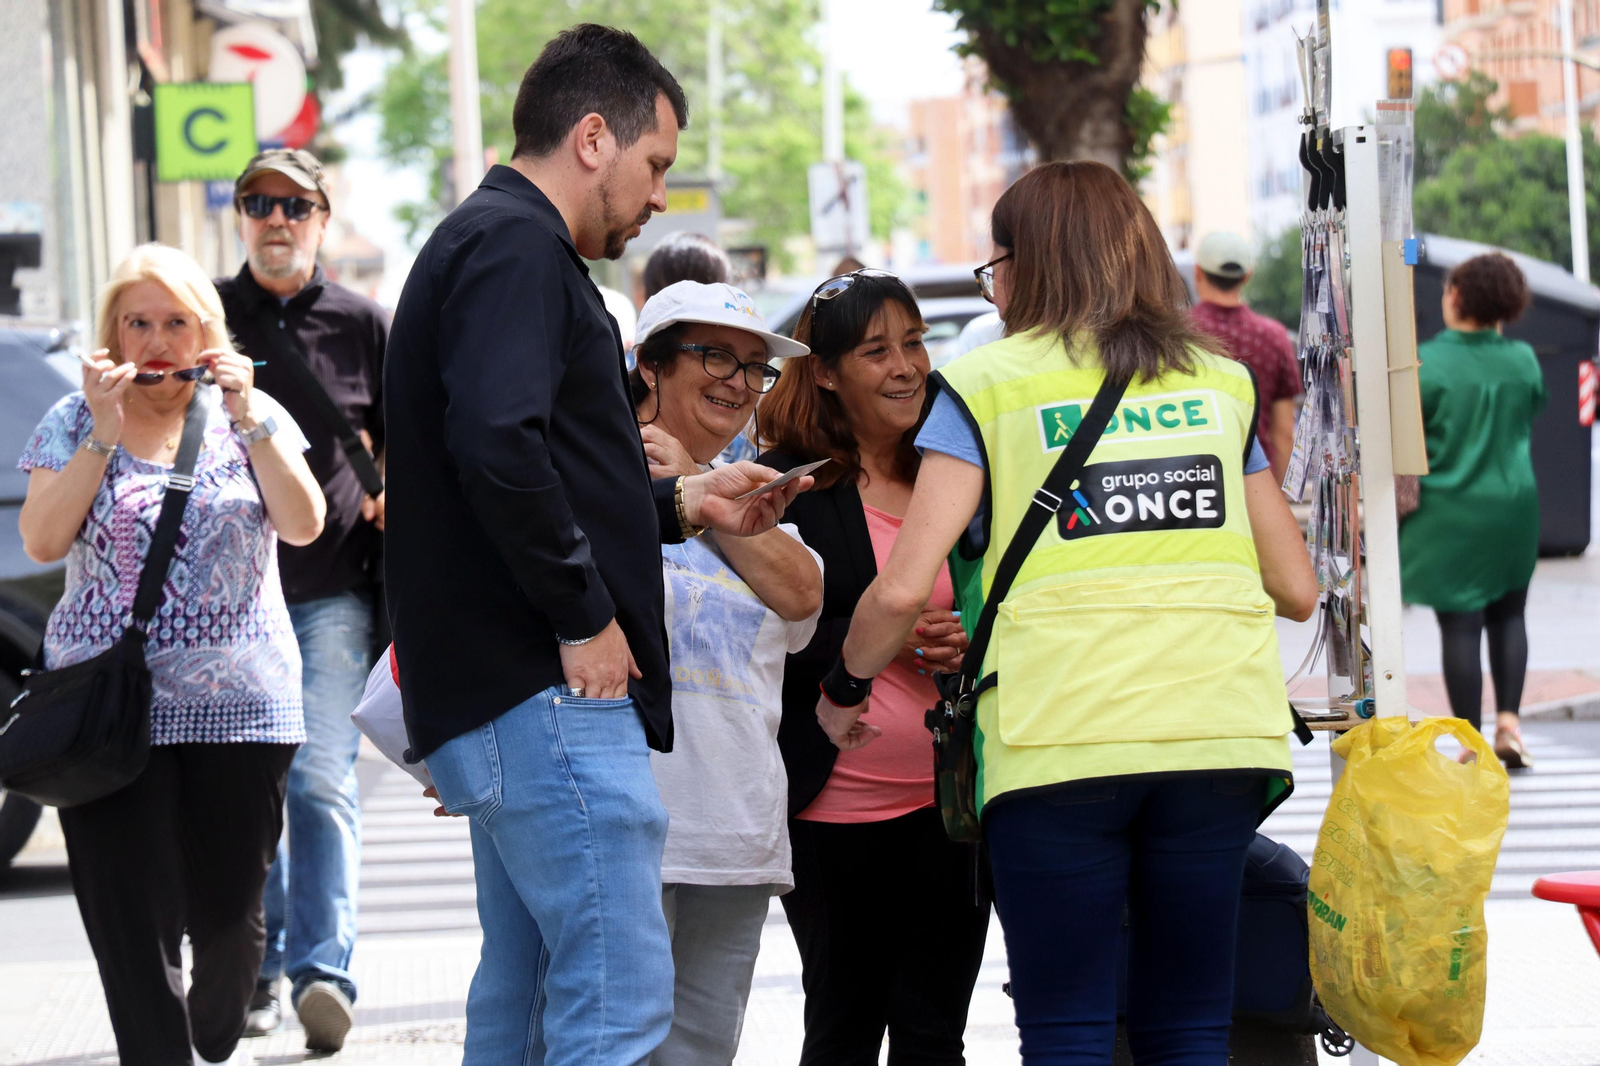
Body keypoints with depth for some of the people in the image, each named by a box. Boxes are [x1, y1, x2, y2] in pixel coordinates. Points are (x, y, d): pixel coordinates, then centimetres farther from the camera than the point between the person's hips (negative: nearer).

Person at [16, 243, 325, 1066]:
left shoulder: (250, 416, 8)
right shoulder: (74, 423, 7)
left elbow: (303, 526, -4)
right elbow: (42, 541, -6)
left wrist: (248, 420, -12)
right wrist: (104, 436, -13)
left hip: (239, 701, 1)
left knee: (229, 907, 6)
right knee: (137, 920, -8)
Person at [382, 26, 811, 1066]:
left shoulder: (488, 244, 23)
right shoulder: (516, 247, -10)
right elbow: (499, 447, -25)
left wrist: (682, 504, 19)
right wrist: (585, 618, -18)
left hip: (501, 700, 11)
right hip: (546, 700, -11)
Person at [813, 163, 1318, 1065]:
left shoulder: (986, 388, 5)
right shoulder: (1221, 383, 17)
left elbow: (904, 589, -4)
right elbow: (1298, 588, 17)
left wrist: (846, 690, 14)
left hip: (1060, 745, -3)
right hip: (1219, 731, 3)